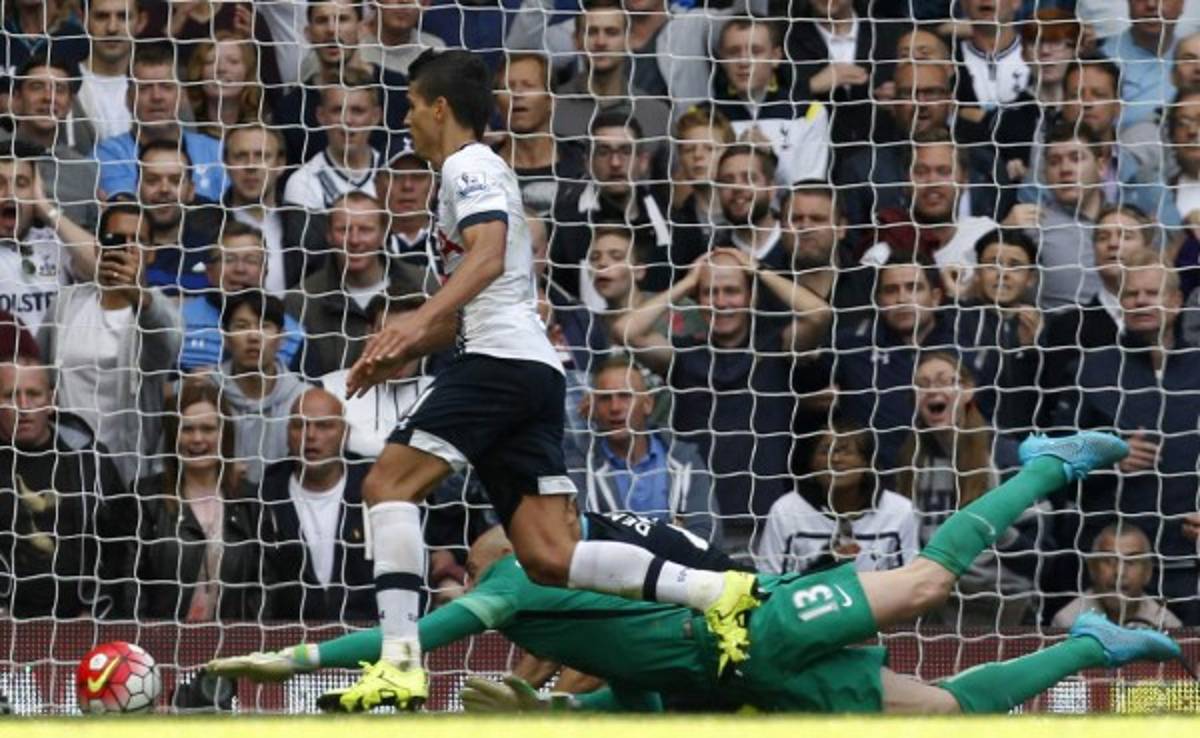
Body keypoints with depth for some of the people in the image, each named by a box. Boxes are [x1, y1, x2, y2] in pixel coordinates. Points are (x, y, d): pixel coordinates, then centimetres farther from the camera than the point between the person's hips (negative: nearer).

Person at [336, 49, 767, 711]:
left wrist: (418, 321, -34)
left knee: (388, 483, -13)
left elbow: (489, 257, -22)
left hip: (502, 361, -9)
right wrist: (400, 355, 31)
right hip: (535, 373, 9)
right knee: (550, 560, -1)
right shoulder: (478, 173, 30)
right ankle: (715, 592, -6)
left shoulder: (468, 167, -1)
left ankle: (399, 663, -23)